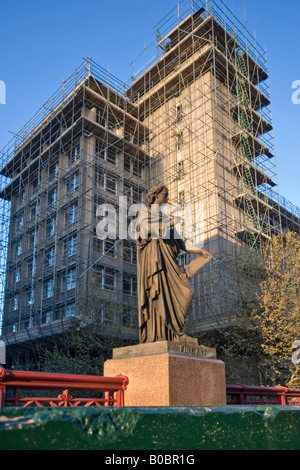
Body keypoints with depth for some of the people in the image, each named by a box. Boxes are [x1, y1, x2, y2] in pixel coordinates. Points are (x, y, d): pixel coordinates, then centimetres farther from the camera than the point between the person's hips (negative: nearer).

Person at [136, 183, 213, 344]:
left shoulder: (163, 216, 27)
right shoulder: (145, 212, 6)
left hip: (166, 259, 7)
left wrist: (198, 250, 17)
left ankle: (173, 333, -2)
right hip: (152, 258, -7)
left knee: (181, 292, -3)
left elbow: (176, 240, 25)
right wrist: (168, 224, -6)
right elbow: (144, 230, -15)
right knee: (157, 294, -15)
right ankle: (155, 336, -16)